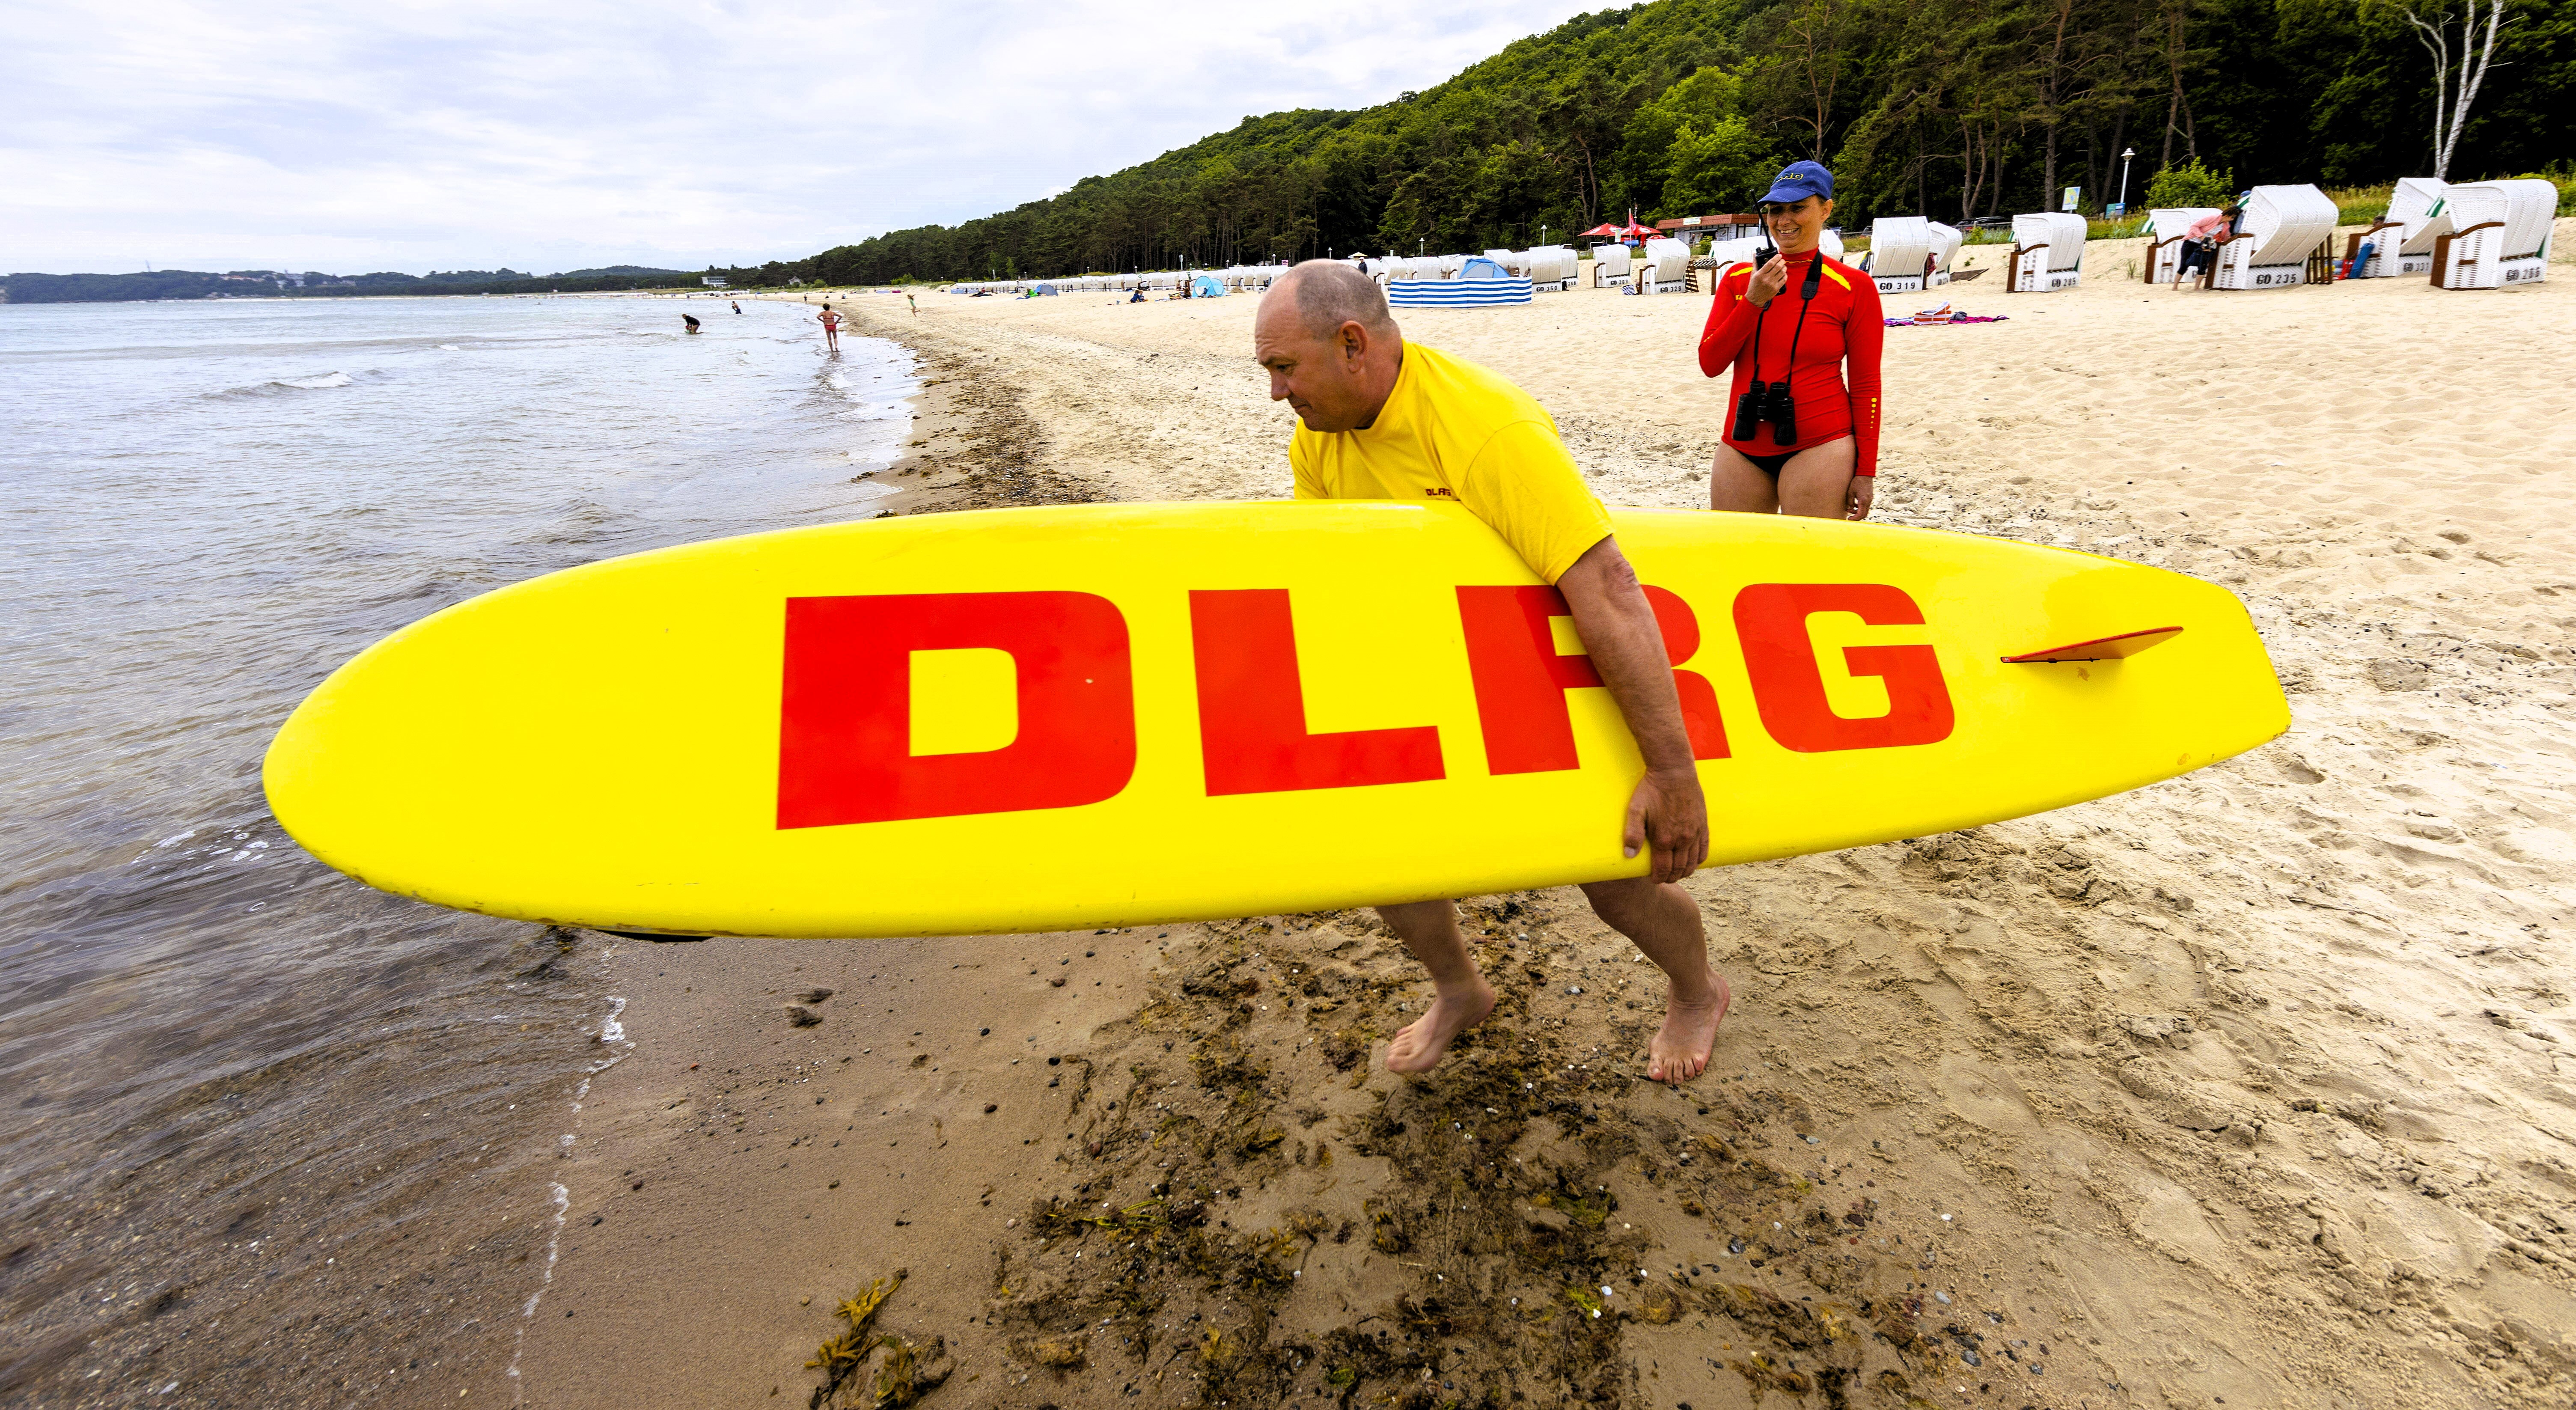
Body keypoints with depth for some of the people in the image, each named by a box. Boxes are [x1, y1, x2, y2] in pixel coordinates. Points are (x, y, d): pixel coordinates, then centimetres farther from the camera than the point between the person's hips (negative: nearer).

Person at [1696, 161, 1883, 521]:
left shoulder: (1854, 287, -2)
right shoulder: (1739, 279, 8)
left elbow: (1865, 385, -1)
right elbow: (1710, 364, 0)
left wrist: (1865, 471, -4)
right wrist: (1753, 301, -12)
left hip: (1817, 447, -3)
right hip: (1742, 448, 4)